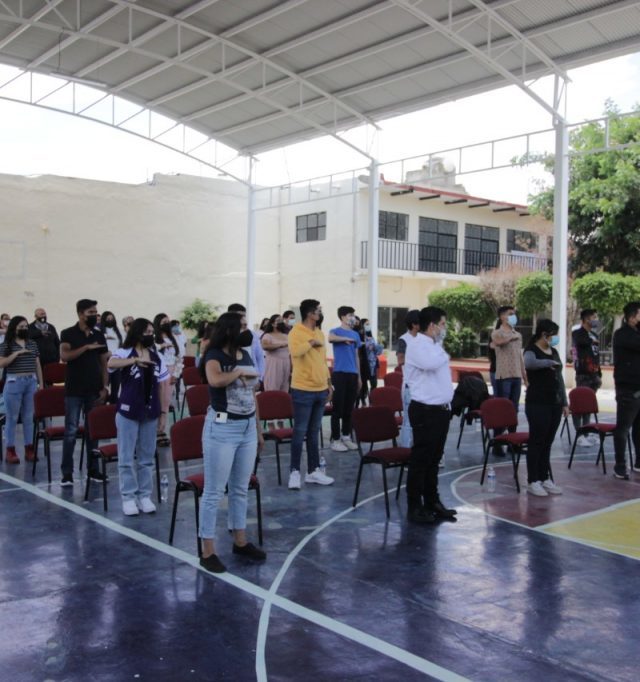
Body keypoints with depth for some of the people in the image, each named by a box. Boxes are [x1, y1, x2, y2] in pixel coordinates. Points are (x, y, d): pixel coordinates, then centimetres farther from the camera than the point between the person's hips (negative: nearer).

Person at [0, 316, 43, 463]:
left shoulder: (33, 344, 11)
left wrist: (41, 383, 9)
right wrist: (16, 353, -19)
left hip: (31, 382, 4)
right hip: (14, 383, -4)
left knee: (29, 417, 7)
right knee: (12, 418, 2)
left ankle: (29, 449, 14)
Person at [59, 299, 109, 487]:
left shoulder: (99, 335, 8)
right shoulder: (68, 334, -3)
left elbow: (104, 363, 9)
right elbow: (64, 356, -18)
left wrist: (105, 387, 1)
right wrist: (87, 347, -20)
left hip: (94, 390, 4)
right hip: (74, 391, -3)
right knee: (71, 431, -1)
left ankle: (93, 469, 17)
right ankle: (67, 472, 5)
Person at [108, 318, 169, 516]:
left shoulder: (157, 356, 6)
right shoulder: (124, 352, -6)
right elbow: (111, 363, -29)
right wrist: (135, 360, -41)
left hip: (150, 413, 4)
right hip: (128, 412, -4)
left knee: (147, 458, 11)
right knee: (126, 458, 4)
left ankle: (145, 496, 20)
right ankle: (128, 497, 14)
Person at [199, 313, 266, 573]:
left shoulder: (246, 355, 10)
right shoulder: (215, 355, -10)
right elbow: (215, 380, -35)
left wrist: (259, 430, 17)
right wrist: (240, 372, -17)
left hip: (247, 428, 7)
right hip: (222, 428, -7)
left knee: (240, 489, 17)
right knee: (214, 491, 0)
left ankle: (240, 542, 30)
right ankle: (208, 551, 8)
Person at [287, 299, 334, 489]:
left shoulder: (319, 333, 14)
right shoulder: (296, 332, -11)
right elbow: (296, 351, -32)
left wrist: (329, 383, 15)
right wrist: (312, 342, -18)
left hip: (320, 389, 7)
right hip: (303, 390, -7)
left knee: (314, 432, 12)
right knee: (300, 432, -2)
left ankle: (313, 470, 19)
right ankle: (295, 472, 6)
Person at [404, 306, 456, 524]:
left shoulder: (433, 345, 16)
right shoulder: (417, 344, -13)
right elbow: (432, 364, -33)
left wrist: (447, 404, 17)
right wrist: (439, 346, -12)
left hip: (441, 409, 9)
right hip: (425, 411, -9)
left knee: (434, 460, 15)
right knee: (420, 460, -3)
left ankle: (432, 502, 25)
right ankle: (414, 507, 4)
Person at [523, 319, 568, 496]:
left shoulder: (554, 351, 14)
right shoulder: (532, 350, -8)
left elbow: (559, 378, 18)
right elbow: (529, 363, -34)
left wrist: (564, 402, 15)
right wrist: (549, 362, -19)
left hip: (555, 403, 7)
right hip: (538, 404, -7)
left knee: (548, 443, 11)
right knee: (536, 442, -3)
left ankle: (545, 478, 19)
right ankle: (533, 482, 4)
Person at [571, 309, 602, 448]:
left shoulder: (594, 335, 18)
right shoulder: (577, 333, -5)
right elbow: (583, 341, -28)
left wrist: (600, 375, 18)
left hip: (594, 374, 8)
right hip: (583, 374, -8)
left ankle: (586, 432, 19)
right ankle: (579, 435, -3)